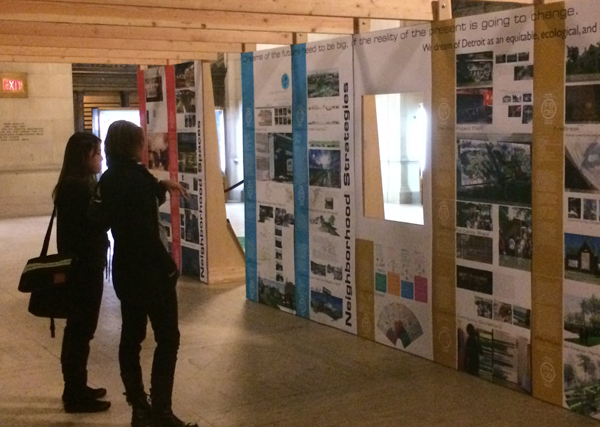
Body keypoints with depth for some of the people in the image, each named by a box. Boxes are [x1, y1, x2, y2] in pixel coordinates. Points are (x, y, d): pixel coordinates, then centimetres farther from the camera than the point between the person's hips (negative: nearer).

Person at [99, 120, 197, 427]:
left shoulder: (109, 179, 7)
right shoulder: (135, 177, -20)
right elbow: (147, 230, -23)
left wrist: (160, 185, 21)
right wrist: (169, 265, -16)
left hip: (125, 268, 9)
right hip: (148, 268, -9)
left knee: (132, 335, 12)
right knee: (167, 337, -1)